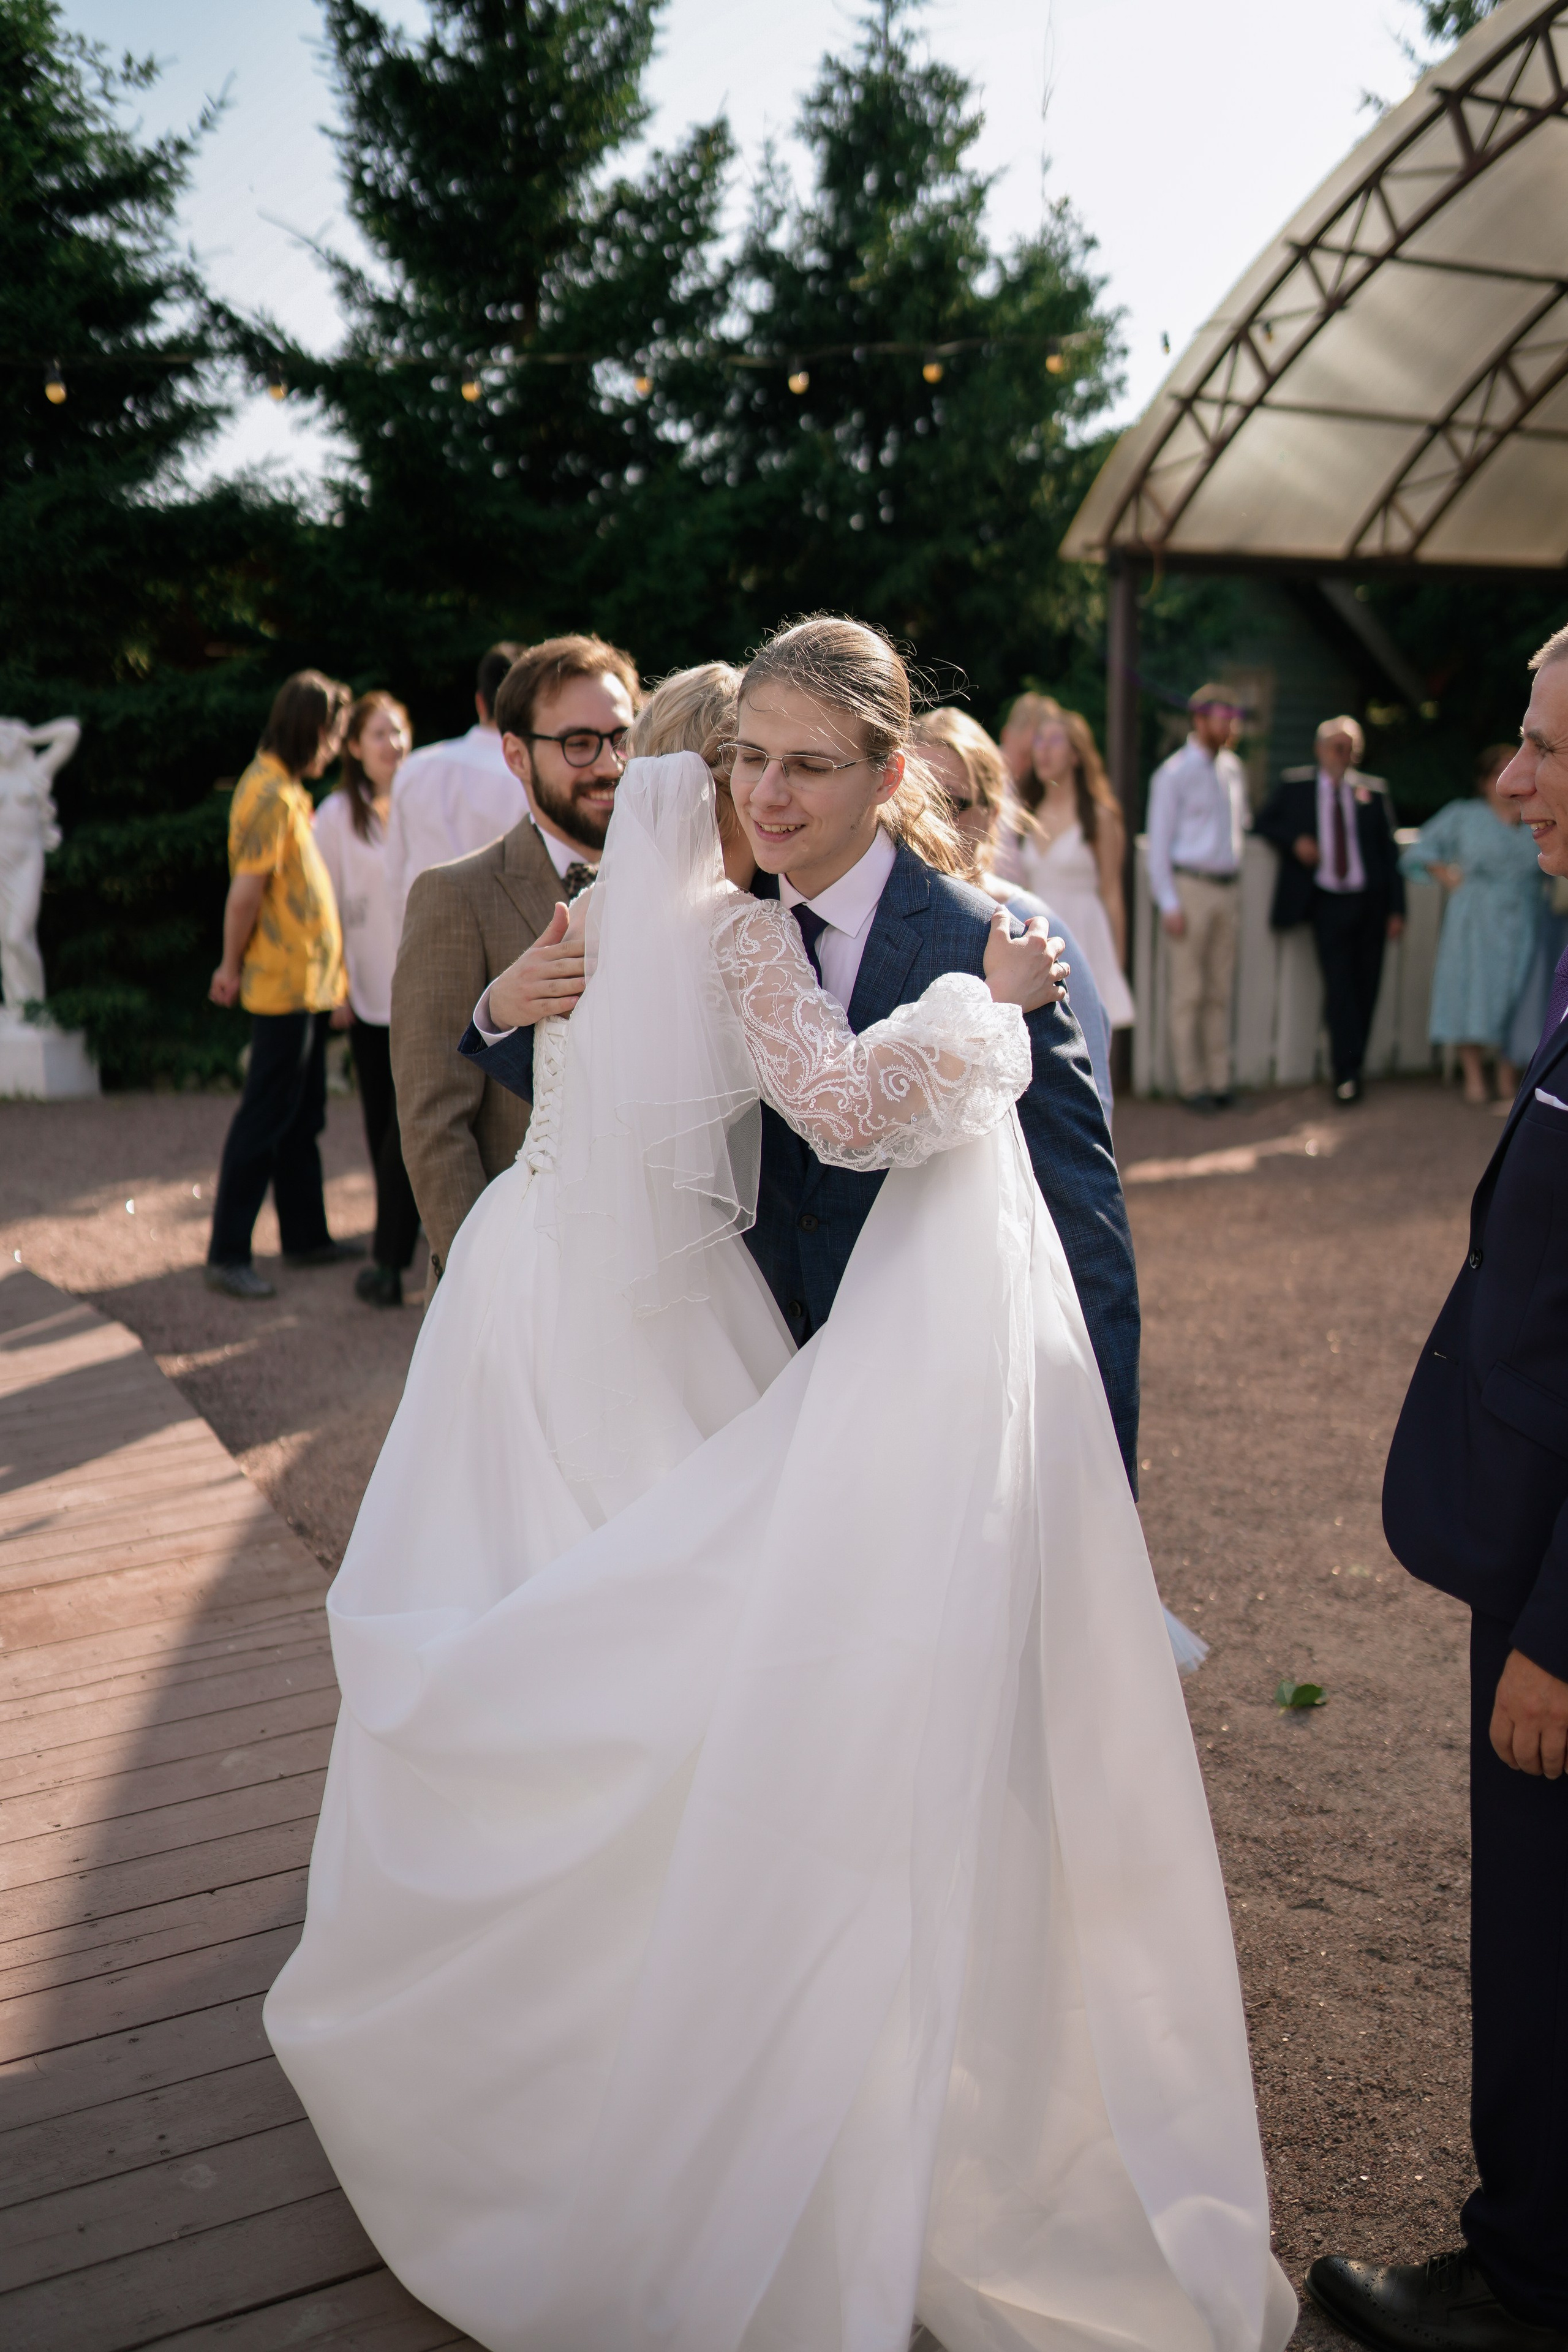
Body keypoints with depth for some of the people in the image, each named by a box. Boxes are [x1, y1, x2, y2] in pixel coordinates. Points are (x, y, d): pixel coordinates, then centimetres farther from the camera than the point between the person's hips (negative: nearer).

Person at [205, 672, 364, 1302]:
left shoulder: (285, 789, 15)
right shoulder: (271, 794, -17)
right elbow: (246, 891, -21)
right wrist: (233, 965, -10)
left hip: (307, 981, 10)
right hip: (286, 983, -10)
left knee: (303, 1119, 15)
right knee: (265, 1120, -5)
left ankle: (305, 1235, 24)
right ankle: (227, 1255, 1)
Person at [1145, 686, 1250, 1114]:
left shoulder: (1233, 769, 12)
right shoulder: (1173, 774, -7)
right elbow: (1159, 842, -7)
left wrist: (1235, 883, 15)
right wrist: (1169, 904, -12)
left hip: (1228, 888, 6)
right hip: (1189, 887, -6)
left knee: (1221, 991, 9)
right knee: (1188, 993, -2)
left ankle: (1219, 1079, 15)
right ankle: (1191, 1083, 5)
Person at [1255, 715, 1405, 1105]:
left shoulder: (1373, 791, 6)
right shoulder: (1294, 785, 5)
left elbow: (1390, 850, 7)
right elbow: (1262, 822, 11)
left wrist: (1397, 909, 2)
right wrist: (1293, 839, -10)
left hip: (1370, 901, 2)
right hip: (1328, 901, -2)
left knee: (1366, 986, 5)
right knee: (1339, 985, -9)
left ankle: (1351, 1064, 17)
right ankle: (1347, 1073, -6)